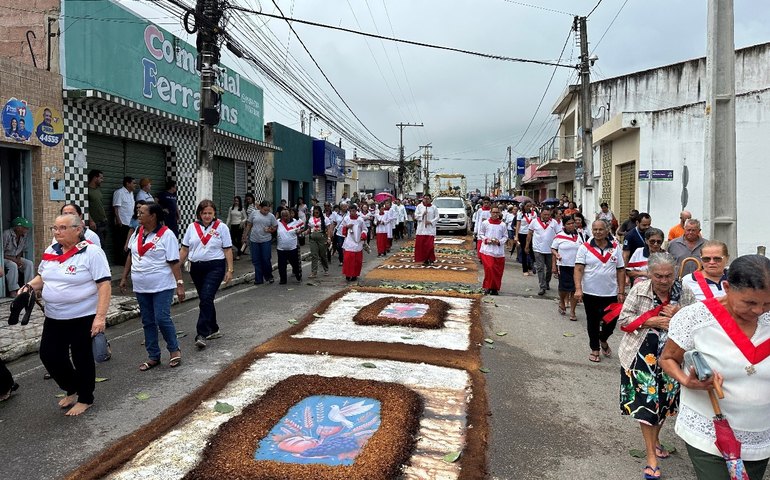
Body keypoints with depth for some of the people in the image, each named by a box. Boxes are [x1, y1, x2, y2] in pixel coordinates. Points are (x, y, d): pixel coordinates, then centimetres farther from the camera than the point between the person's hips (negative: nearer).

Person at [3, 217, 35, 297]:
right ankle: (13, 291, -29)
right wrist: (14, 260, -24)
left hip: (16, 258, 6)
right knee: (13, 265, -34)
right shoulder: (6, 234, -21)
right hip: (4, 258, -6)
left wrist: (18, 258, -10)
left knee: (30, 263, -18)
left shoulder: (25, 235, -4)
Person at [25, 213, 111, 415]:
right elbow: (42, 277, 21)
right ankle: (71, 389, 34)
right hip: (54, 317, 6)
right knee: (49, 355, 10)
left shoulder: (91, 252, -15)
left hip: (83, 317, -6)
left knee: (82, 358, 7)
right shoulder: (50, 251, 5)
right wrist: (29, 286, -2)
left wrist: (101, 316, -25)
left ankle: (85, 398, 27)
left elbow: (104, 285, -19)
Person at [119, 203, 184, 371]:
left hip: (162, 287, -7)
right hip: (141, 287, 7)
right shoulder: (137, 232, 7)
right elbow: (130, 255, 18)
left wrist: (180, 284, -18)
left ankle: (174, 350, 12)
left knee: (162, 318, -10)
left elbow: (174, 262, -14)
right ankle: (153, 356, 22)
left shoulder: (166, 235, -12)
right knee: (148, 322, 11)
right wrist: (124, 277, 17)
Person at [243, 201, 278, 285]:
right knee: (256, 261, 5)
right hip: (254, 240, 2)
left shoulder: (271, 216, 2)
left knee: (266, 260, -2)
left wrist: (270, 230, -13)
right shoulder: (254, 213, 3)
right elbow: (249, 225, 9)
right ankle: (258, 279, 15)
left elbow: (275, 227, 7)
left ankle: (268, 276, 20)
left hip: (266, 241, -1)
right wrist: (245, 235, 7)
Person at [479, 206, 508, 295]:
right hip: (487, 249, -2)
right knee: (489, 267, -14)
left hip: (499, 250, 2)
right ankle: (487, 287, 1)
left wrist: (499, 241, -9)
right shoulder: (485, 223, 2)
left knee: (498, 270, 4)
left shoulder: (503, 225, 3)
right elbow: (480, 234, 10)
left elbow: (505, 236, 10)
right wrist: (486, 240, -8)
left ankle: (495, 288, 18)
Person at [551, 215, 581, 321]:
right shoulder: (559, 237, -2)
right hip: (563, 266, -3)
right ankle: (562, 302, 32)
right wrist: (556, 254, -17)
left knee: (575, 289, 1)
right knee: (564, 288, -1)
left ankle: (572, 312, 11)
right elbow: (553, 249, 3)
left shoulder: (578, 236, 8)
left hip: (576, 266, 3)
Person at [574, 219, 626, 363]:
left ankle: (603, 340, 38)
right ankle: (594, 349, 28)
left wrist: (621, 292, -1)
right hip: (590, 293, -2)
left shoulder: (616, 248, 3)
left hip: (611, 293, 2)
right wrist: (578, 289, -20)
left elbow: (620, 271, 4)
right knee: (593, 322, 10)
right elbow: (578, 269, -10)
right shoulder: (585, 248, -4)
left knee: (611, 321, 7)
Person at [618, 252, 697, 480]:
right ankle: (651, 457, 9)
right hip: (643, 356, -2)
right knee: (646, 401, -2)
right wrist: (653, 321, -19)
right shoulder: (639, 290, -9)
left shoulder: (685, 293, -4)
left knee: (664, 400, 16)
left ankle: (655, 440, 43)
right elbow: (623, 320, -8)